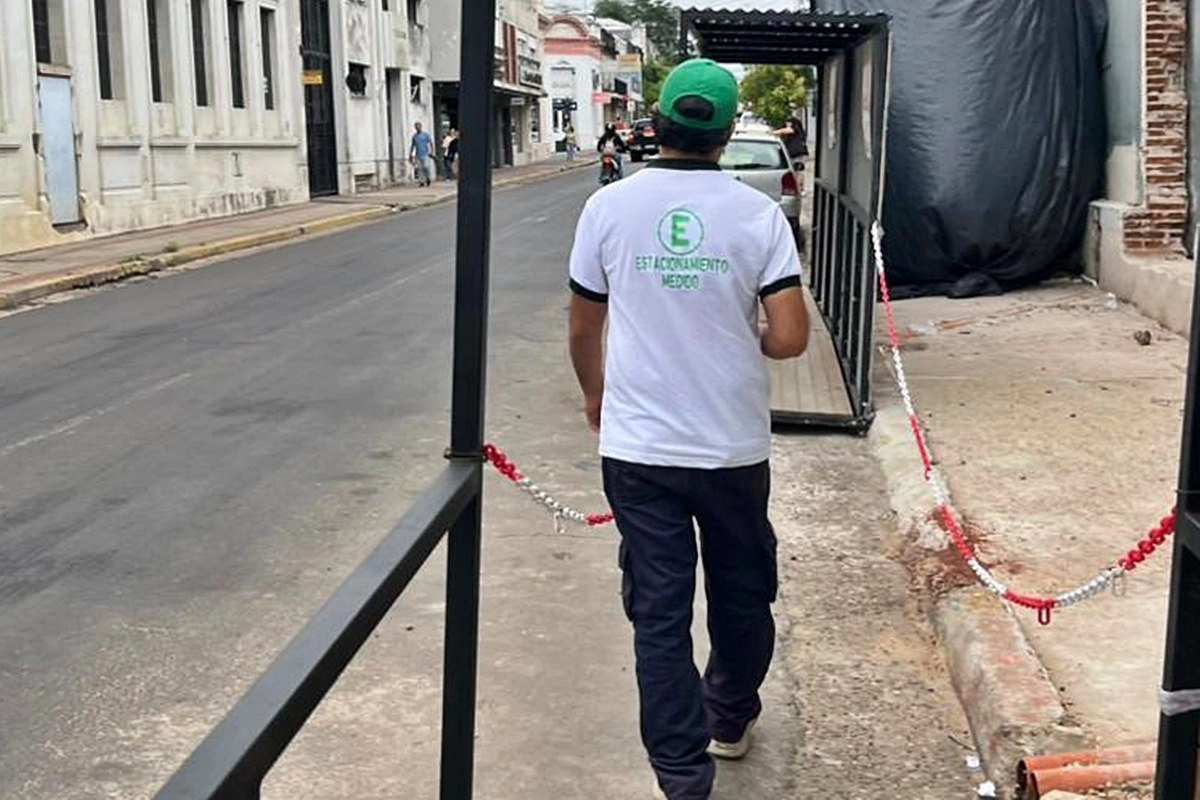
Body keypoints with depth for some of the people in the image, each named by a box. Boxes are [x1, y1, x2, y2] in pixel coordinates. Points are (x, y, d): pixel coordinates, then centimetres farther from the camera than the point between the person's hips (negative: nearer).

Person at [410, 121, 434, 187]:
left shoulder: (426, 134, 0)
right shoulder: (414, 136, 13)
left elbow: (431, 143, -2)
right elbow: (413, 145, 20)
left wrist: (431, 152, -11)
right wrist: (410, 154, 13)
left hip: (426, 154, -4)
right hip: (418, 155, 4)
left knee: (426, 167, -12)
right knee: (420, 168, -1)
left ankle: (429, 179, 8)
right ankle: (421, 181, 2)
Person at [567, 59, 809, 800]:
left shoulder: (609, 206, -4)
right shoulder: (757, 212, -8)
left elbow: (583, 329, 5)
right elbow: (790, 338, -12)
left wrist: (595, 395, 23)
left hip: (637, 447, 0)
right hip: (734, 445, 0)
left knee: (659, 613, 8)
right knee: (742, 595, 21)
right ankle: (731, 720, 40)